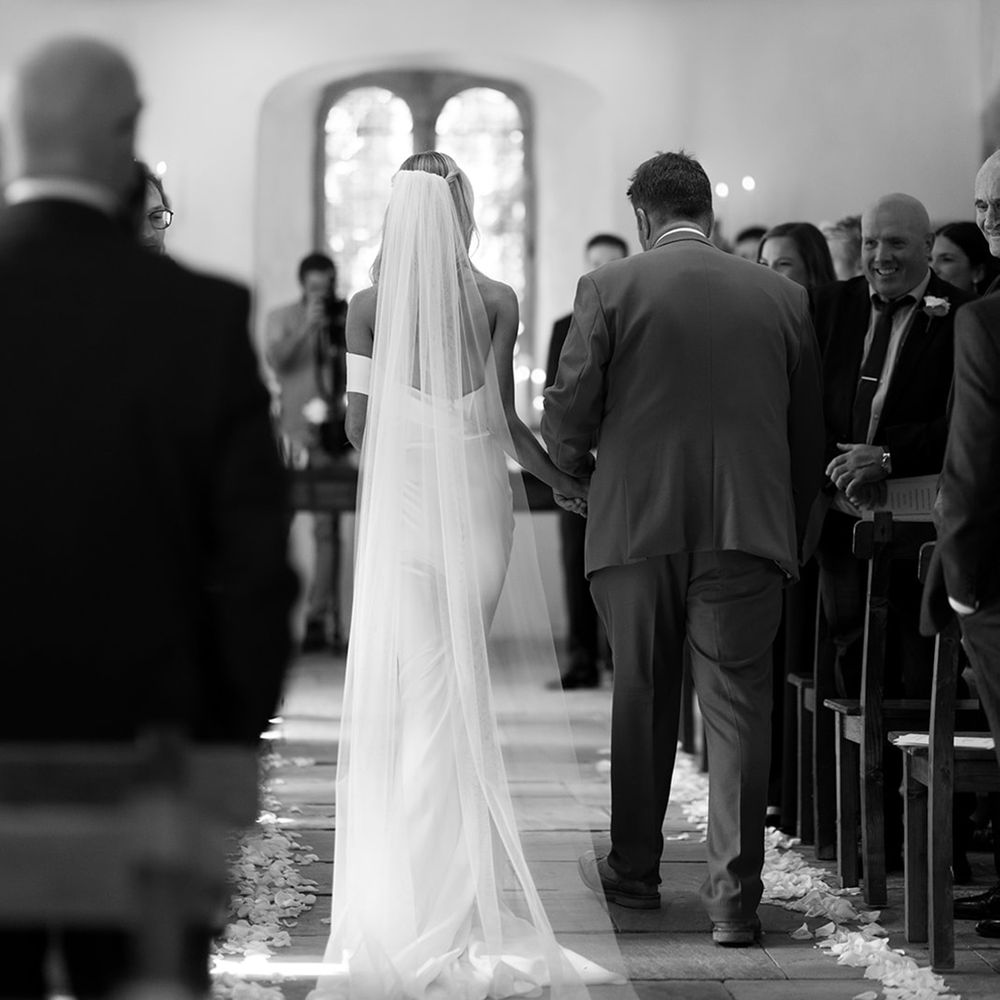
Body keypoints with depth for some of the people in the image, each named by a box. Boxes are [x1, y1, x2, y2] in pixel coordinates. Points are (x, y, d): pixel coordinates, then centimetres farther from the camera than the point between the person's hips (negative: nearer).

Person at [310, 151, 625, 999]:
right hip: (477, 499, 0)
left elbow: (357, 422, -2)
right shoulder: (495, 301, -5)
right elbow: (505, 420, -6)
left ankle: (408, 888, 7)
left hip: (401, 503, 0)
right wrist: (563, 481, 8)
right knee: (466, 684, 11)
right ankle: (463, 877, 17)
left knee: (413, 685, 7)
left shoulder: (370, 305, -3)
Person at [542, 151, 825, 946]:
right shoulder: (783, 297, 5)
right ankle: (735, 896, -1)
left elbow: (567, 412, -4)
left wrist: (576, 466, 18)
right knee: (738, 707, 2)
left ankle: (633, 871, 26)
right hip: (749, 525, 1)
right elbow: (809, 432, 8)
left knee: (642, 699, 14)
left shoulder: (609, 288, -2)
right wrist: (789, 529, 19)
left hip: (636, 523, 0)